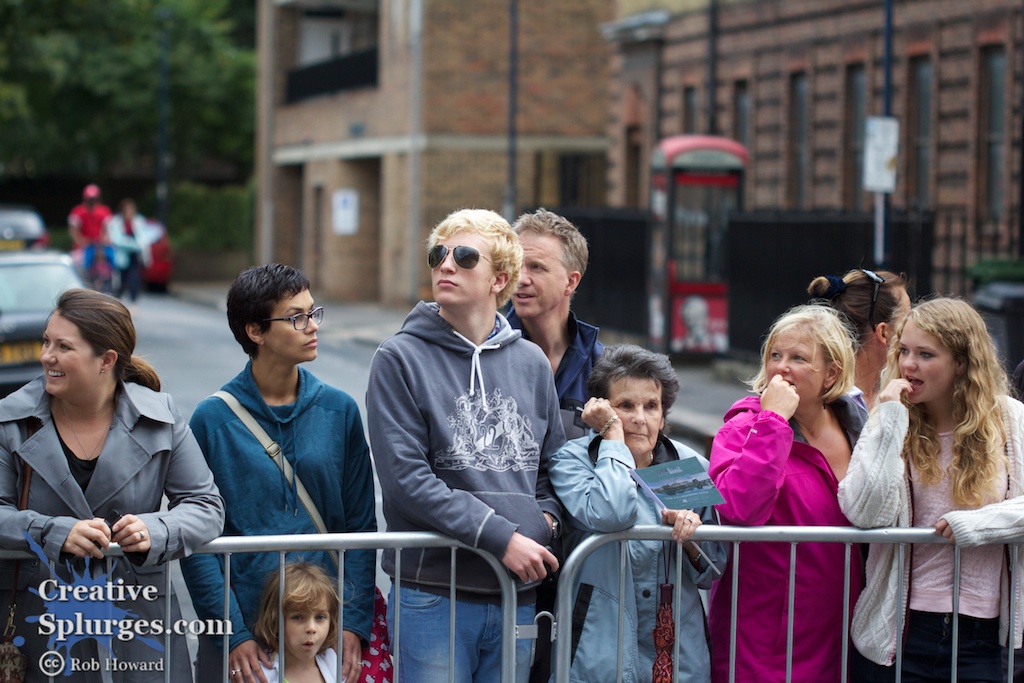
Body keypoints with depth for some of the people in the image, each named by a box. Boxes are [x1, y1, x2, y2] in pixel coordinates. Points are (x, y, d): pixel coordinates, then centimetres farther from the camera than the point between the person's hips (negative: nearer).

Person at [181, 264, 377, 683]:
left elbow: (360, 523, 4)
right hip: (239, 627, -2)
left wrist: (354, 622, -5)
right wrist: (232, 633, -13)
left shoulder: (339, 410, 4)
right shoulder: (214, 419, -4)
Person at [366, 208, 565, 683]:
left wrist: (546, 518, -2)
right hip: (433, 594, -4)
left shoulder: (531, 363, 11)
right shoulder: (400, 359, -4)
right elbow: (406, 479, -13)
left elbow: (552, 465, 20)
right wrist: (500, 537, -17)